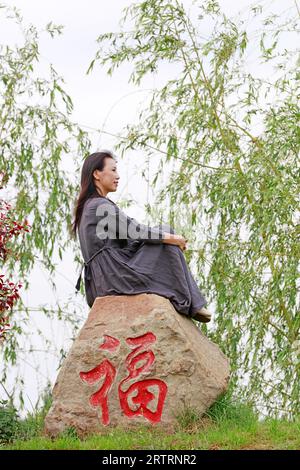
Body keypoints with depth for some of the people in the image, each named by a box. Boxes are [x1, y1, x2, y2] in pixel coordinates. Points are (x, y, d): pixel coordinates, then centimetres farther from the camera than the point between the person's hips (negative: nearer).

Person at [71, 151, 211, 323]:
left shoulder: (87, 207, 22)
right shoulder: (101, 206, -9)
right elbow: (136, 231, -13)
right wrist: (173, 238, -2)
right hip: (116, 276, -10)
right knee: (167, 237, -4)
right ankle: (190, 305, -4)